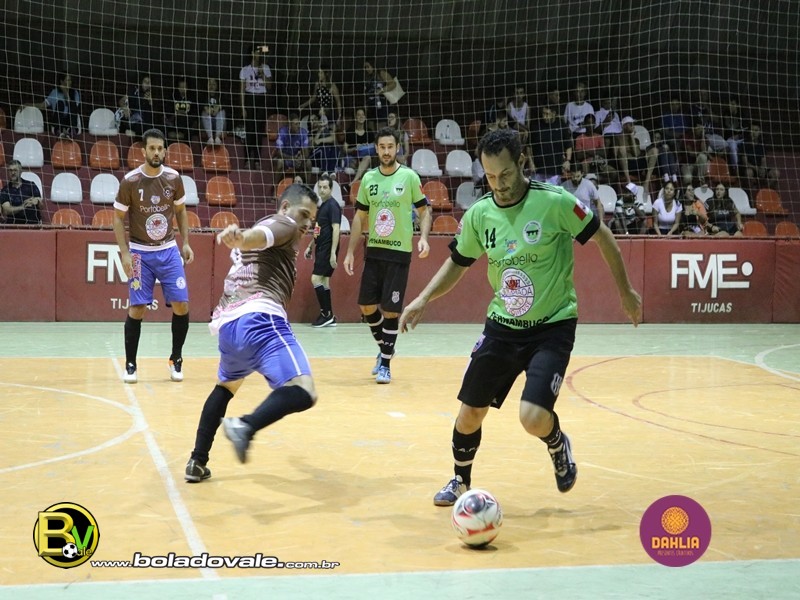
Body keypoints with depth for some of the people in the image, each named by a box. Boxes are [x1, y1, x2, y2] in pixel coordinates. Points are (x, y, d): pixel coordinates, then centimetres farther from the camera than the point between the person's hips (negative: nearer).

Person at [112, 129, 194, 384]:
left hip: (169, 250, 3)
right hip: (140, 252, -3)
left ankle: (176, 360, 14)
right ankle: (130, 365, 8)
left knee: (181, 305, -3)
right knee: (137, 308, -5)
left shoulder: (174, 178, -3)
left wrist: (186, 243, 4)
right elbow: (119, 218, -4)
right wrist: (125, 253, -12)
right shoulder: (130, 181, -11)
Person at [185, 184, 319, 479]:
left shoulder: (263, 225, 32)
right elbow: (258, 236, -17)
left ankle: (197, 462, 35)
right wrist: (238, 236, -37)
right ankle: (245, 426, -42)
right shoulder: (284, 224, 6)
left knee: (225, 387, 35)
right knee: (303, 392, -21)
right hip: (259, 319, -9)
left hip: (229, 323, 9)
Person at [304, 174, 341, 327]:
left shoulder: (332, 205, -13)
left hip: (328, 249, -9)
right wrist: (311, 246, 23)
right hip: (321, 248, 9)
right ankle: (329, 317, 11)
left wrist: (333, 253, -24)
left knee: (316, 279, -11)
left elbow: (336, 229, -19)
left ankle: (327, 314, -6)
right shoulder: (322, 205, 15)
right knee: (324, 281, 8)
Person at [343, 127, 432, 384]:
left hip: (399, 253, -4)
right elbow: (359, 217, 11)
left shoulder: (409, 176, -5)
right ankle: (384, 348, 30)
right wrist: (350, 252, 7)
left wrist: (423, 238, -17)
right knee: (367, 306, 6)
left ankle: (385, 363, 8)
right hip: (374, 251, 4)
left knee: (390, 310, -4)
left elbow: (424, 210, 1)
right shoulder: (369, 178, 6)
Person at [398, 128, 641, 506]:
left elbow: (601, 236, -3)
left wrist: (626, 291, 3)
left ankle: (558, 447, 17)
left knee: (534, 419, -20)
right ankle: (461, 482, 33)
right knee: (470, 413, 5)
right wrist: (423, 299, 0)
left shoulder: (555, 202, -16)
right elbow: (458, 262, 13)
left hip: (553, 326, -4)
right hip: (502, 326, 4)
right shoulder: (478, 214, -3)